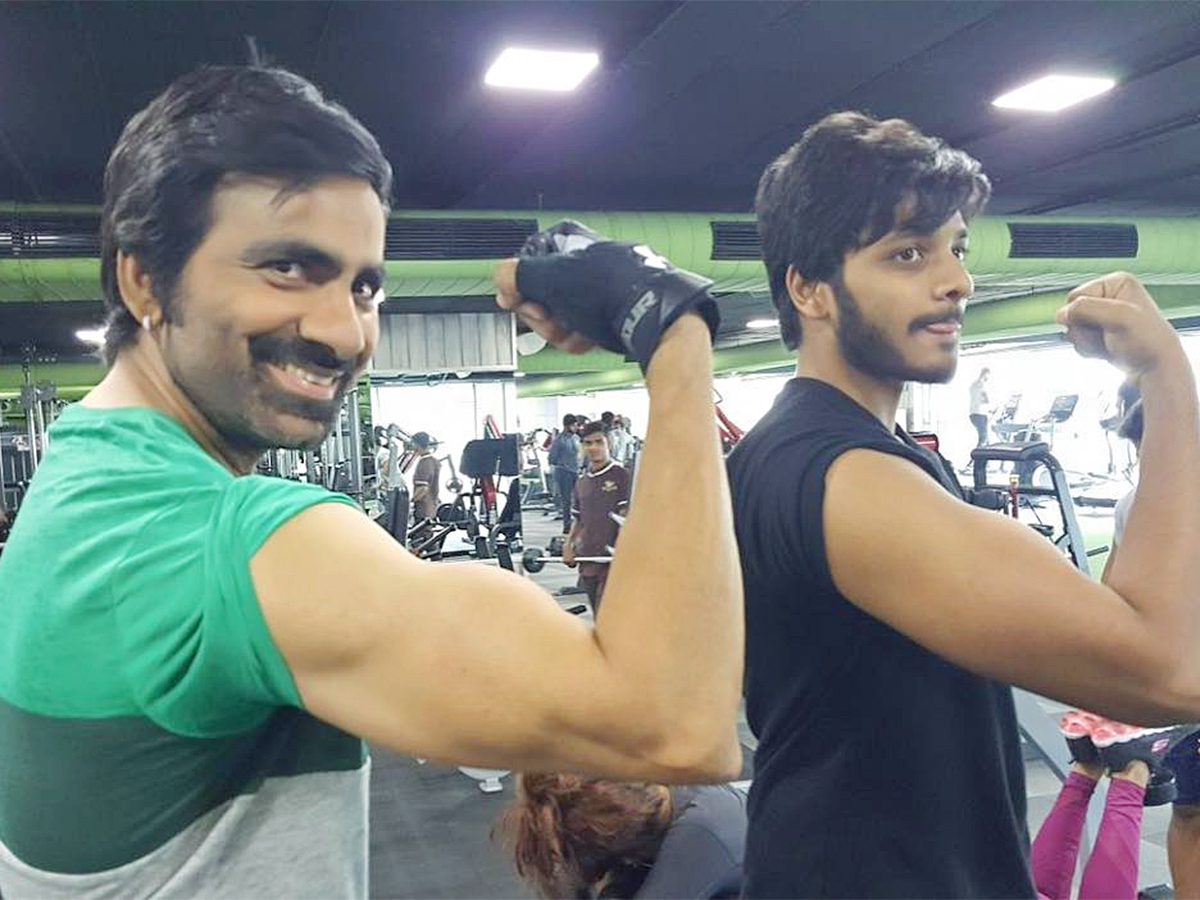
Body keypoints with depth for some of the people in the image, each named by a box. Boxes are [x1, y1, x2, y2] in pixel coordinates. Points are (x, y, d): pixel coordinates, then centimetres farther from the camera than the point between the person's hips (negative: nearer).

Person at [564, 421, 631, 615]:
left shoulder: (621, 476, -5)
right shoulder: (582, 482, 14)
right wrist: (568, 544, 6)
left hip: (612, 557, -6)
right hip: (587, 557, 6)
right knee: (598, 617, 13)